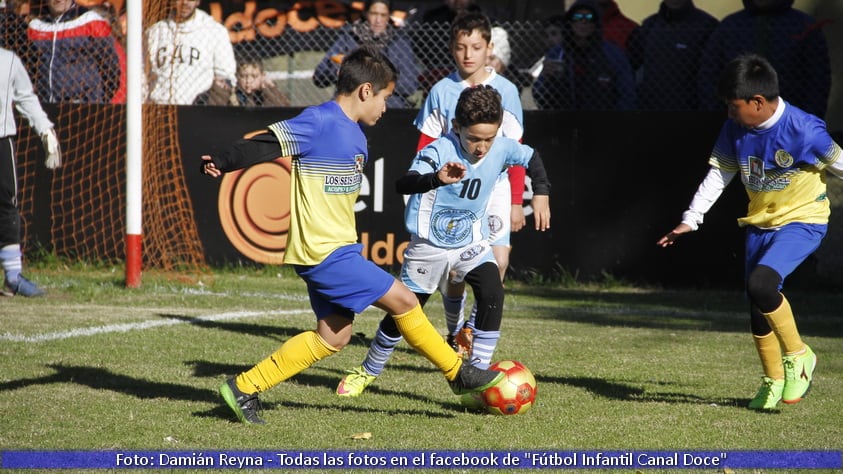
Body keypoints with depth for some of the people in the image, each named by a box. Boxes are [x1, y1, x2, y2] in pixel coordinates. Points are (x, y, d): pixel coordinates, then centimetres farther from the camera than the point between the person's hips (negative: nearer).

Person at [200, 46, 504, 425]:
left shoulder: (354, 136, 14)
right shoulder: (320, 122, -14)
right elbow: (267, 144, -19)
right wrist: (223, 163, -26)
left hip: (335, 250, 10)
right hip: (324, 252, -10)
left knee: (333, 338, 10)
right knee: (403, 300, -6)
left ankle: (243, 389, 13)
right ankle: (459, 374, 10)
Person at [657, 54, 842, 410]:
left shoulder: (802, 129, -22)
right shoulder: (735, 129, -6)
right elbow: (719, 174, 2)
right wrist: (691, 219, -3)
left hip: (802, 220, -6)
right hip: (760, 222, 6)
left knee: (761, 283, -27)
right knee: (757, 306, 8)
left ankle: (798, 356, -6)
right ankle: (773, 380, 27)